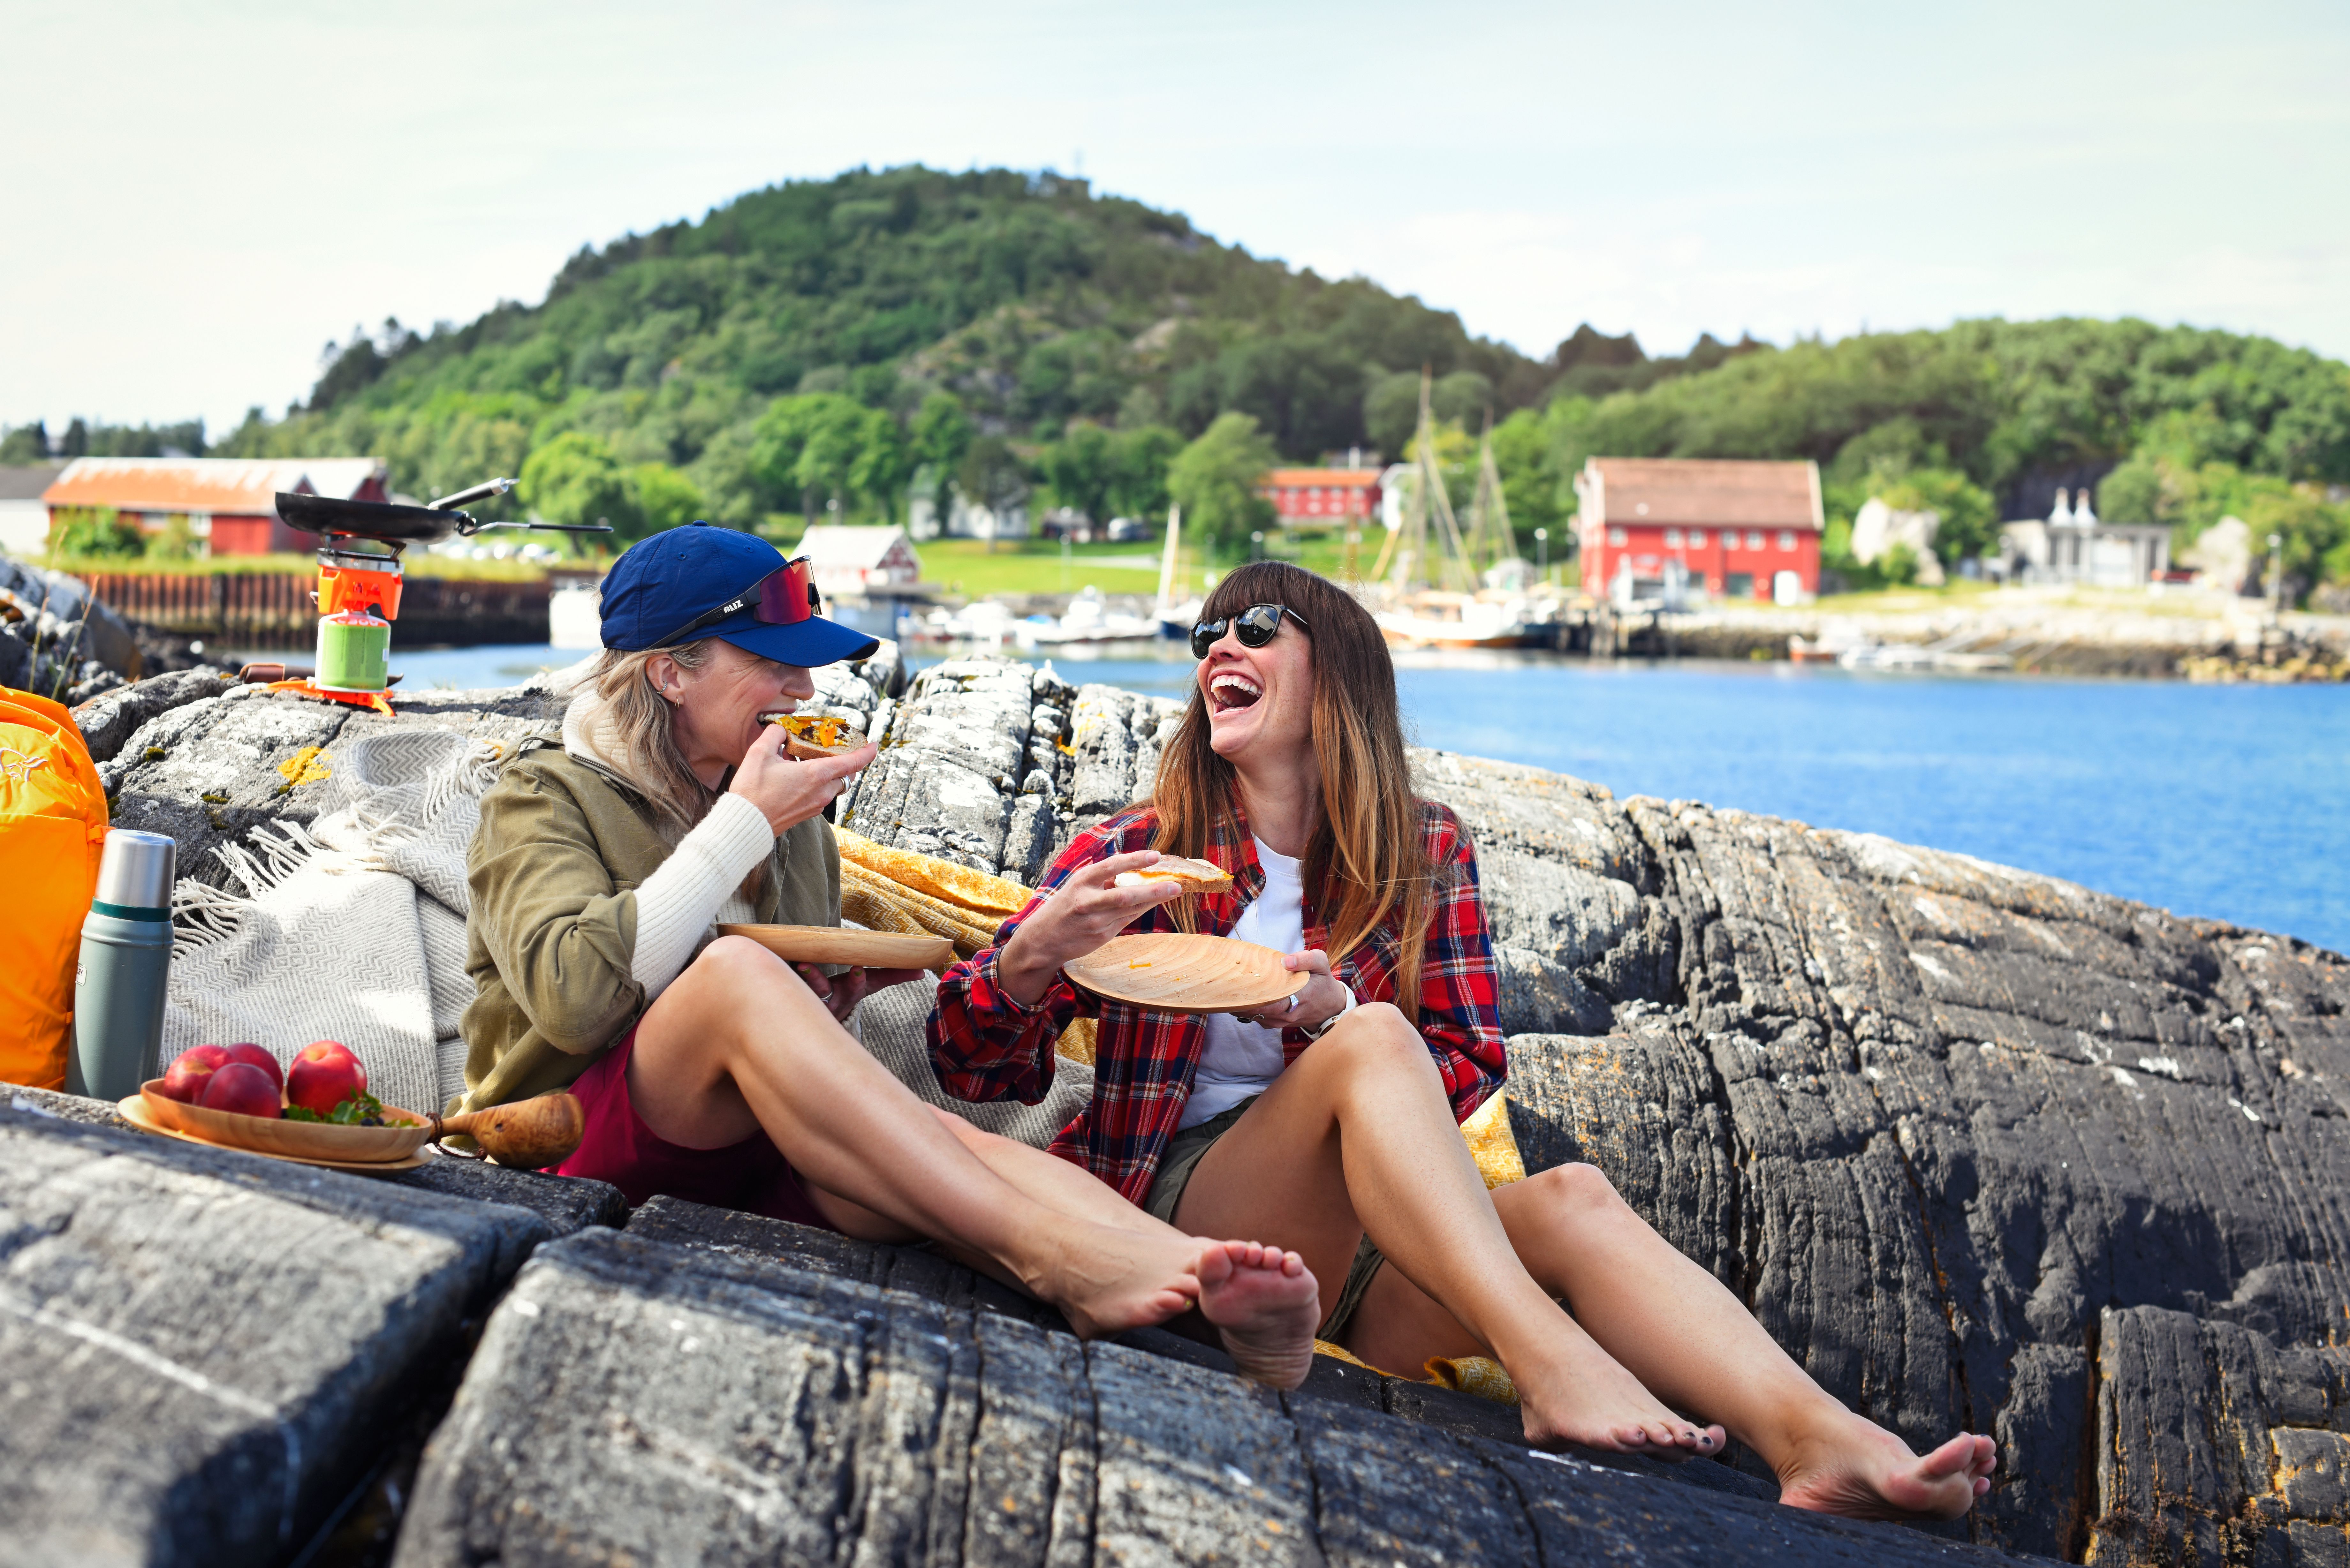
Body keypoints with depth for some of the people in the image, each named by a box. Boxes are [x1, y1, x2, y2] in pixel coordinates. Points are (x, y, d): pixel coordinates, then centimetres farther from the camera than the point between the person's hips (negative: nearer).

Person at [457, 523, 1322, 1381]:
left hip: (761, 1160, 5)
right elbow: (574, 997, -17)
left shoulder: (795, 823, 21)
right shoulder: (544, 797, 4)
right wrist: (744, 826, -11)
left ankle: (1208, 1286, -58)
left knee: (947, 1142, -30)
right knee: (737, 968, -34)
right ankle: (1049, 1256, -46)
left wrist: (843, 993, 4)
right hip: (578, 1145, -4)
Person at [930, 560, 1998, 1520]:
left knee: (1571, 1200, -27)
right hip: (1186, 1203, -2)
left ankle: (1816, 1438, -50)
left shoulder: (1422, 857, 12)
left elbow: (1468, 1073, 8)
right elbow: (976, 1069, 5)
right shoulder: (1134, 853, 7)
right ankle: (1551, 1364, -48)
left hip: (1368, 1258, 2)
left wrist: (1329, 1014, -12)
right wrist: (1031, 957, -19)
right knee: (1373, 1041, -28)